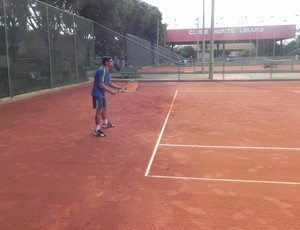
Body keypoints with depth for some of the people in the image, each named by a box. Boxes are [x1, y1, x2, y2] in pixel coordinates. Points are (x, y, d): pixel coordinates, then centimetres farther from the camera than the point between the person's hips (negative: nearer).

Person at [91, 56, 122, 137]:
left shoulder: (107, 71, 9)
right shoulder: (101, 71, -22)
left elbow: (109, 83, 17)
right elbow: (101, 85, -26)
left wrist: (119, 87, 11)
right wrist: (111, 91, -23)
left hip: (102, 94, 10)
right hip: (97, 93, -10)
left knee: (104, 108, 24)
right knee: (99, 110, -9)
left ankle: (106, 123, 45)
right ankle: (97, 130, -4)